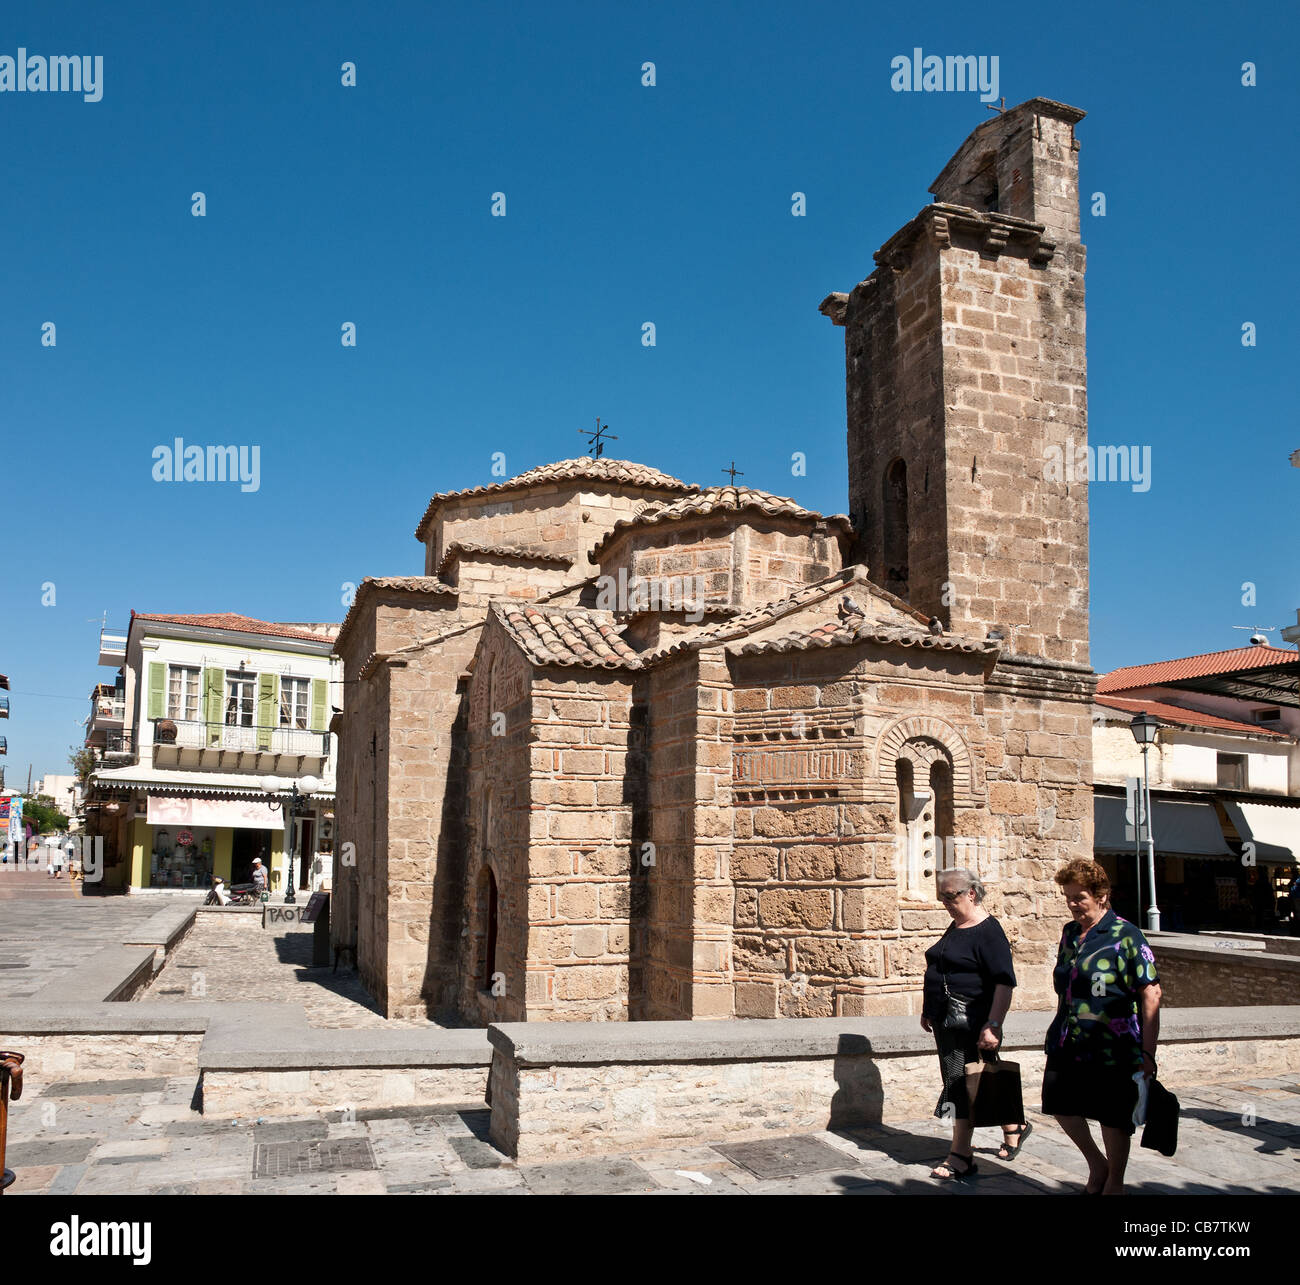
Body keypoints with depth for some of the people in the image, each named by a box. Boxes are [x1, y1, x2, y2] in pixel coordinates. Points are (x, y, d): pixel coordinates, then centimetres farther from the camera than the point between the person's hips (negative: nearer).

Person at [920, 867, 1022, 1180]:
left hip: (972, 1024, -9)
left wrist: (993, 1024, -26)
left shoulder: (988, 932, -14)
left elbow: (1005, 982, -21)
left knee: (963, 1083, -4)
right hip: (946, 1022, 9)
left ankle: (961, 1156, 4)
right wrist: (928, 1010, 22)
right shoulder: (955, 927, 13)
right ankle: (1013, 1128, 30)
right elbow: (938, 972, 23)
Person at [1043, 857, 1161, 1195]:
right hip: (1068, 1043, 6)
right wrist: (1059, 1033, 20)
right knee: (1061, 1105, 9)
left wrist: (1147, 1052, -17)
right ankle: (1096, 1164, 34)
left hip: (1112, 1049, -6)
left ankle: (1114, 1182, 29)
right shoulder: (1069, 934, 8)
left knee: (1113, 1117, 6)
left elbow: (1151, 995, -14)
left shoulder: (1125, 935, -11)